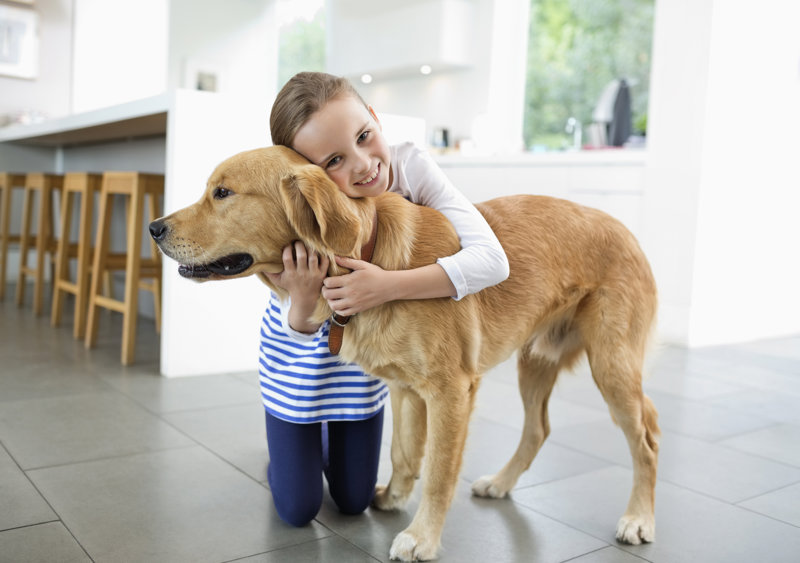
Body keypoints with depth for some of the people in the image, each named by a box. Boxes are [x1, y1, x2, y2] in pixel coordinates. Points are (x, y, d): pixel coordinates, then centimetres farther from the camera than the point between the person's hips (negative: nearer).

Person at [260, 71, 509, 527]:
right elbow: (301, 334, -22)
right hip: (302, 352, -2)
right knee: (297, 510, 5)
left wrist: (388, 286, -47)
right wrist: (303, 301, -46)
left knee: (354, 502, 11)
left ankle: (328, 438, 41)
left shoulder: (412, 167, -28)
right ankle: (289, 441, 35)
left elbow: (492, 260, -37)